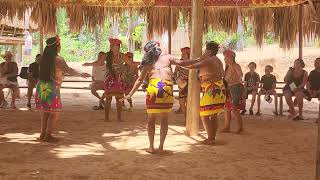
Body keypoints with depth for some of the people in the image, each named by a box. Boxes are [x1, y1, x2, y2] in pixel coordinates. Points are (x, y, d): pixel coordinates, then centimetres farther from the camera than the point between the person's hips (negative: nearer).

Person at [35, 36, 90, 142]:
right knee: (55, 113, 3)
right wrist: (81, 75, -9)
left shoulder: (44, 58, 8)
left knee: (45, 112, 16)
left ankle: (43, 134, 19)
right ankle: (48, 135, 2)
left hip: (41, 86, 7)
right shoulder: (57, 59, -12)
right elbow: (69, 70, -19)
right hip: (52, 88, -7)